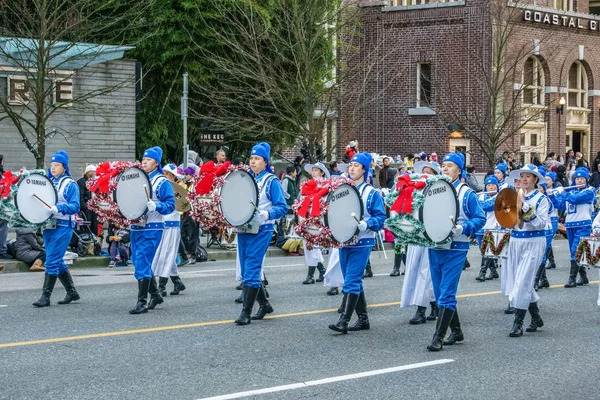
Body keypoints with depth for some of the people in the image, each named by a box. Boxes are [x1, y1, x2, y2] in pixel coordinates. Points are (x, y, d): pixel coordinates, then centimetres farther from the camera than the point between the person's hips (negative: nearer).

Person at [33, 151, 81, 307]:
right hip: (47, 226, 7)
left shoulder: (70, 184, -5)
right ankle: (72, 292, 24)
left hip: (62, 226, -7)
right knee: (57, 262, 12)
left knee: (52, 261, -10)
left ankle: (46, 296, -8)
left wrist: (58, 208, -27)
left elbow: (75, 207, -13)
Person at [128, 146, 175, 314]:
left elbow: (170, 205, -10)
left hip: (152, 229, -7)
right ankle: (155, 295, 29)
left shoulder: (162, 182, -5)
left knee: (142, 264, -12)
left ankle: (142, 302, -9)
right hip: (136, 226, 7)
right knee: (140, 263, 13)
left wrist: (155, 206, -26)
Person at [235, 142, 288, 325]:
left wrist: (265, 214, -24)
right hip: (243, 228, 7)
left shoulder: (272, 182, -4)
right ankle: (264, 304, 27)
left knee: (251, 270, -11)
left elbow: (282, 207, -8)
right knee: (246, 271, 10)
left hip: (261, 231, -7)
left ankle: (246, 312, -8)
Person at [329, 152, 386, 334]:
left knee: (351, 281, -12)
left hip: (362, 243, -6)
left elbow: (380, 217, -6)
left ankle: (344, 321, -15)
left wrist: (365, 224, -22)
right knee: (354, 282, 11)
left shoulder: (371, 193, -3)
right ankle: (363, 319, 20)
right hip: (343, 241, 6)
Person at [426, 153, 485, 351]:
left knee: (446, 294, -11)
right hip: (435, 247, 6)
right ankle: (456, 331, 25)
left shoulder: (466, 194, -4)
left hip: (455, 250, -6)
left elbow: (480, 218, -6)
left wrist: (462, 228, -21)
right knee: (440, 294, 11)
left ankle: (438, 337, -11)